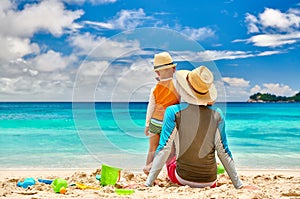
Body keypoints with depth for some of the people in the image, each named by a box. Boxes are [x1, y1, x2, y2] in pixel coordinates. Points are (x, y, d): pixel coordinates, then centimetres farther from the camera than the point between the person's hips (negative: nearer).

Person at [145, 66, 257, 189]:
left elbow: (164, 149, -15)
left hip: (183, 179, -1)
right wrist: (239, 185, 5)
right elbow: (223, 152, -4)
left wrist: (148, 183, -9)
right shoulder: (217, 114, -6)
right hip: (210, 182, 2)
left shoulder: (174, 112, -13)